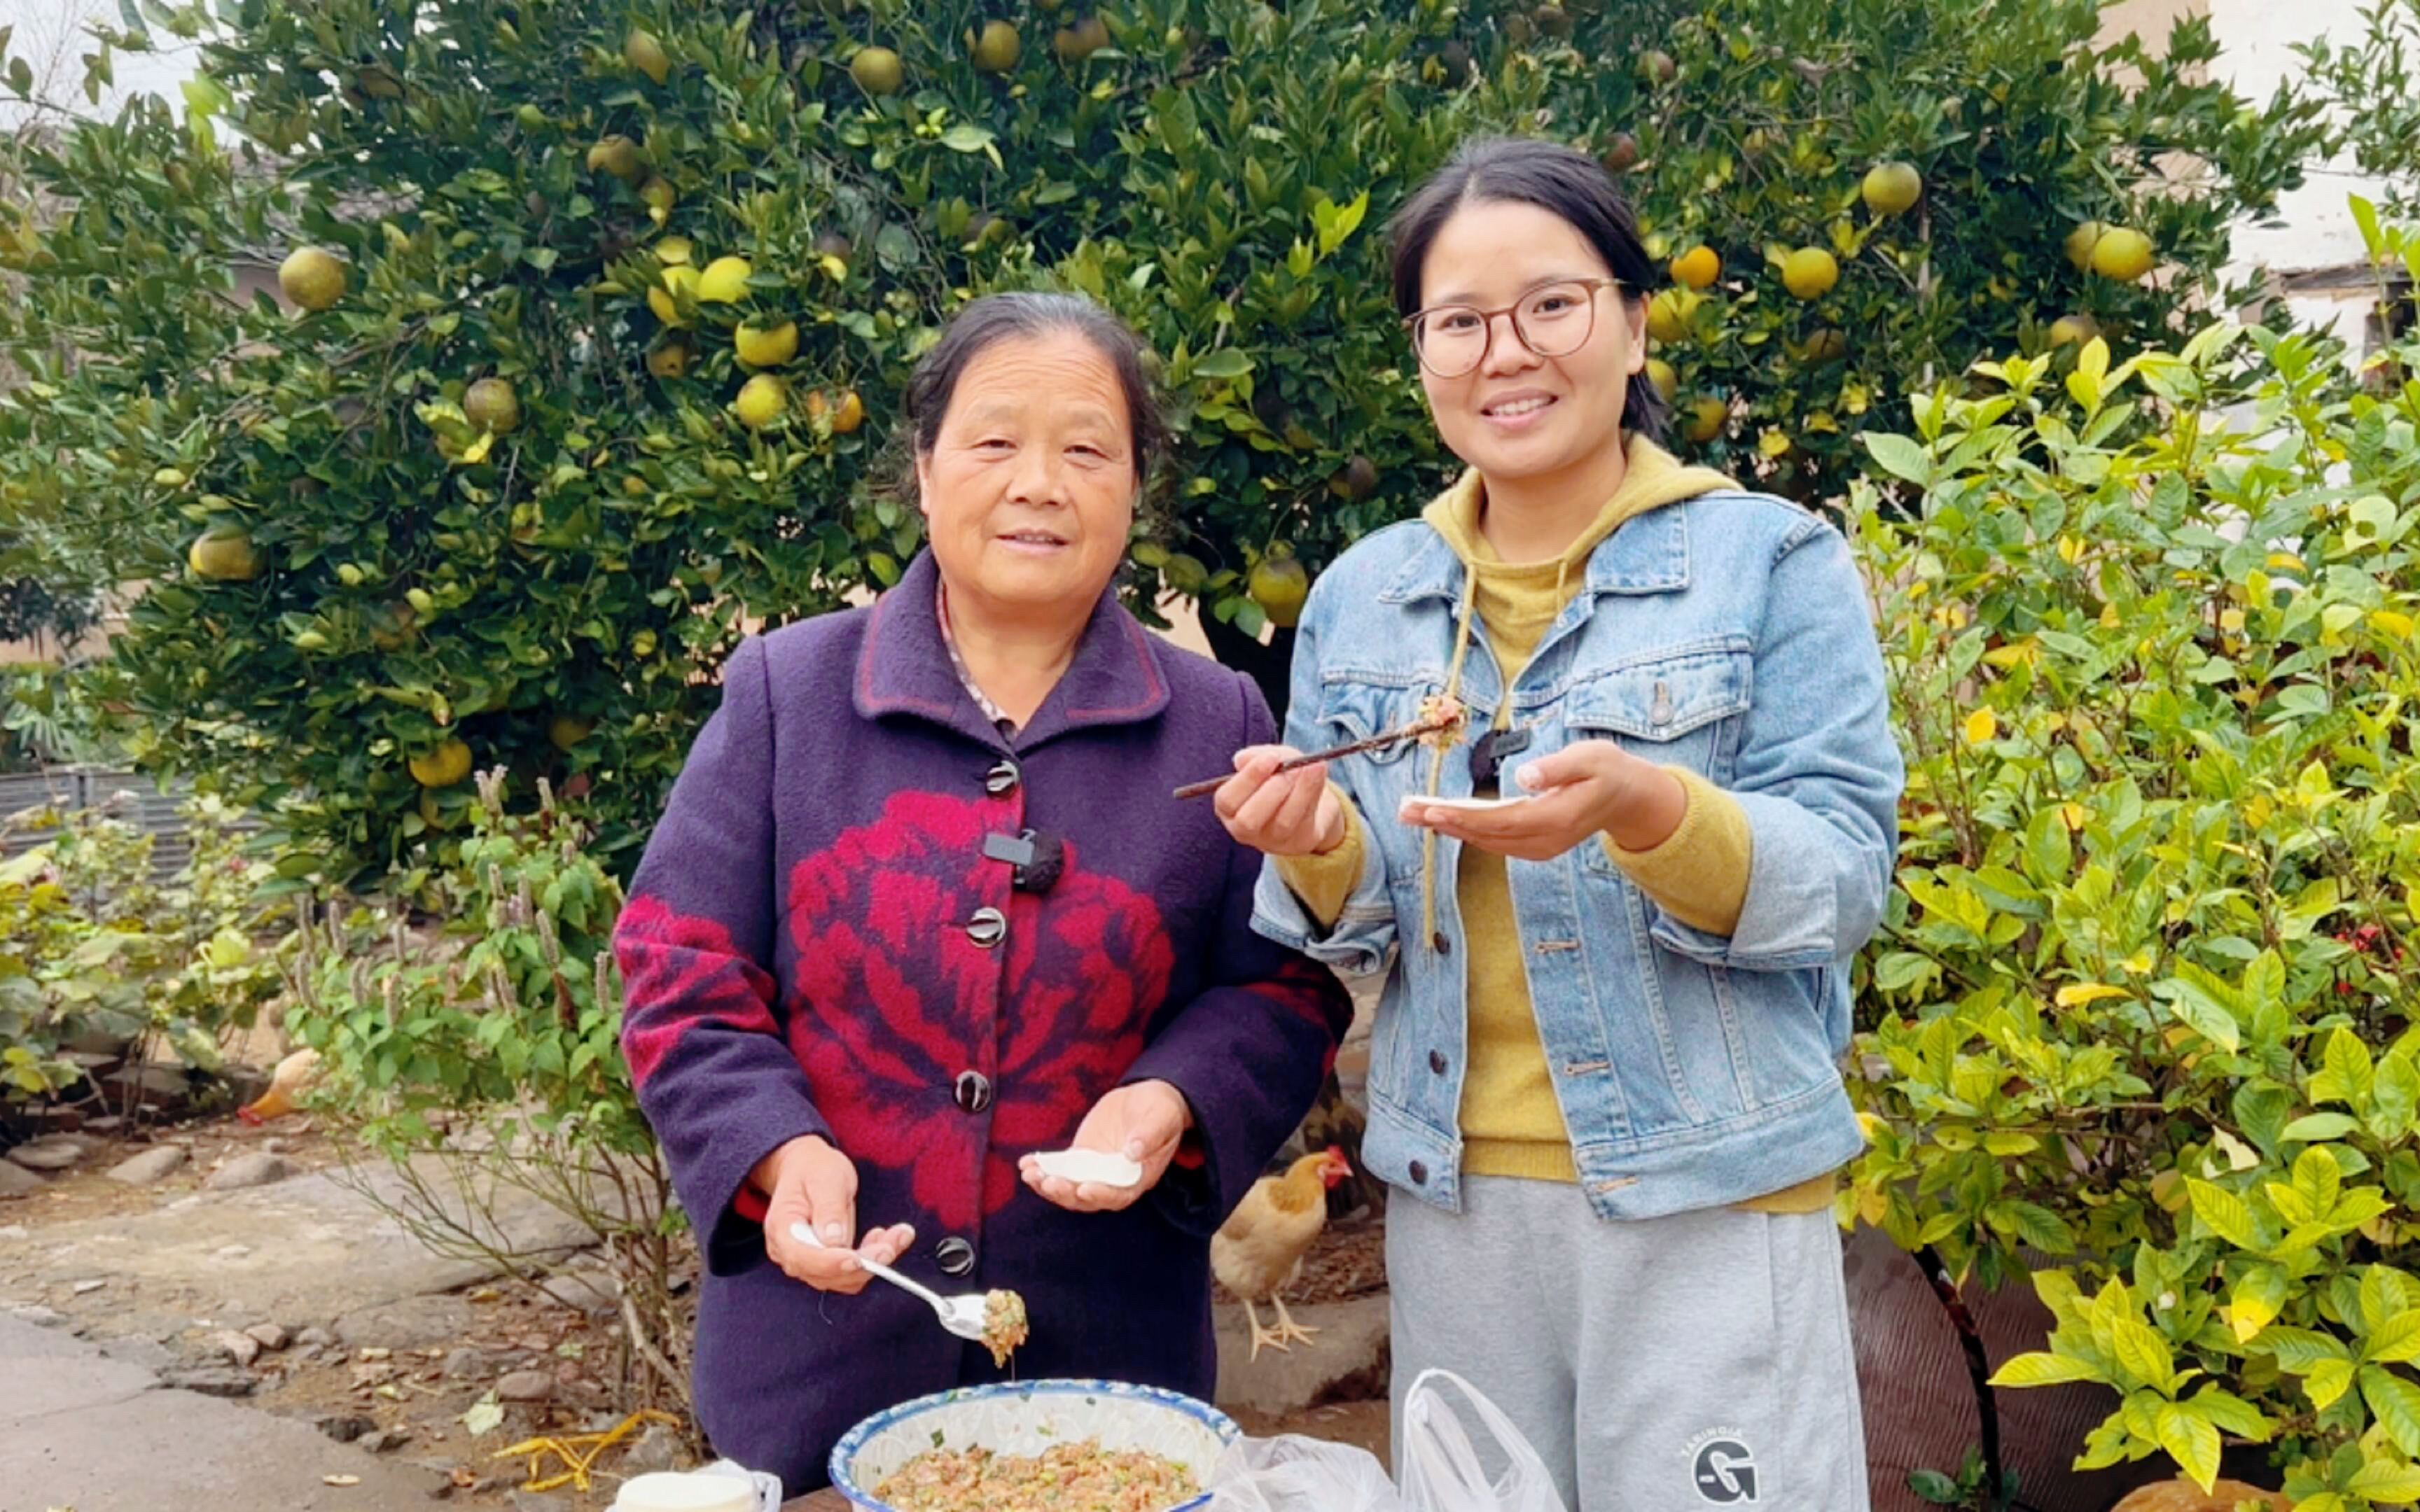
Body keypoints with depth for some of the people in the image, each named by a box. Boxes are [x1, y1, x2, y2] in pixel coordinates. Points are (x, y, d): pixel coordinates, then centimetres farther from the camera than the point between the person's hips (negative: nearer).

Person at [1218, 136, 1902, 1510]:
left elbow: (1846, 879, -11)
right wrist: (1322, 855, -15)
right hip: (1452, 1199, 4)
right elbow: (1361, 931, 7)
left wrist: (1648, 811, -30)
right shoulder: (1361, 596, 5)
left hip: (1711, 1195, -3)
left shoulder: (1774, 559, -6)